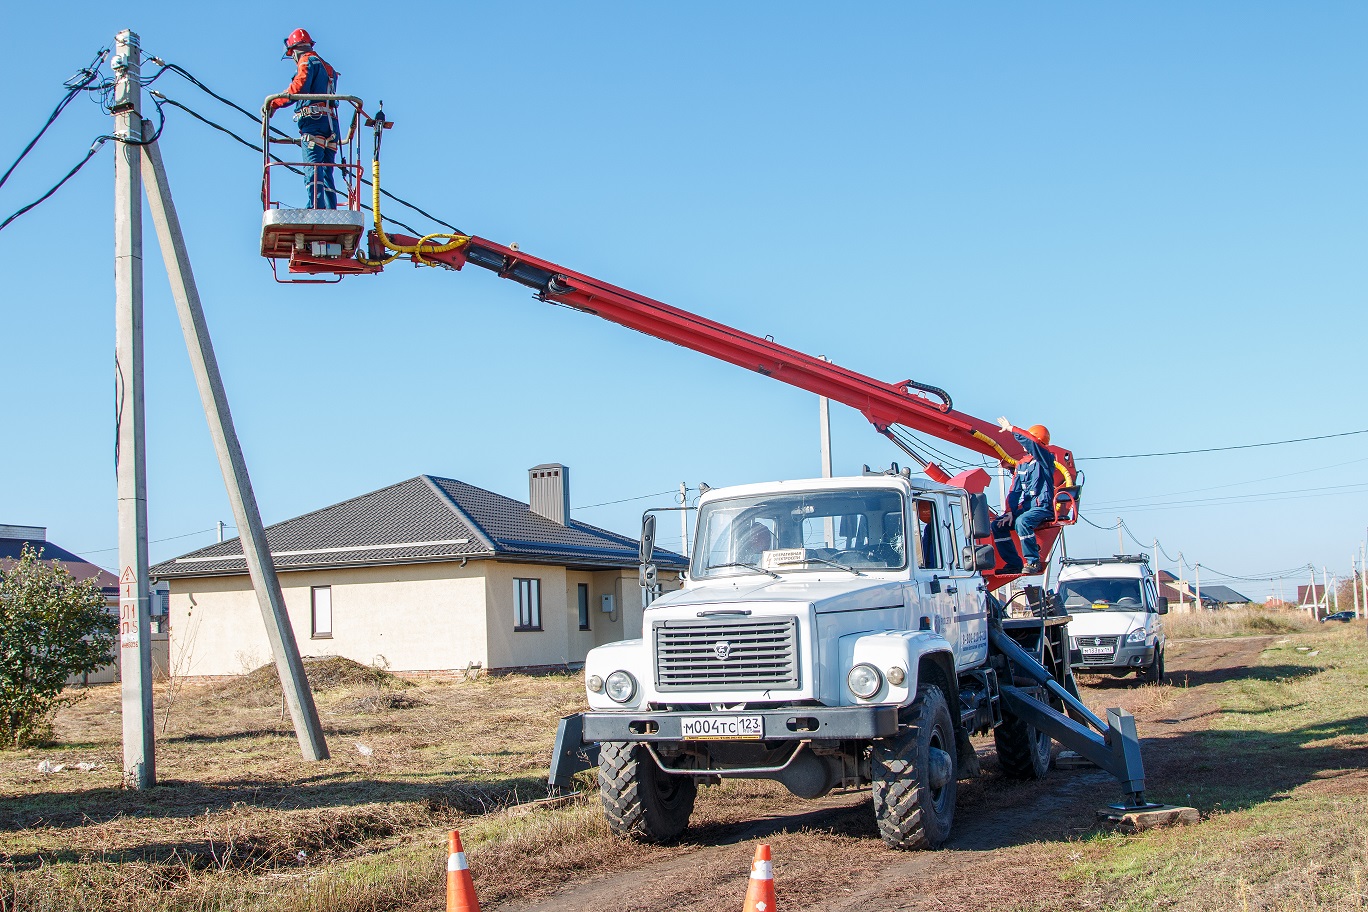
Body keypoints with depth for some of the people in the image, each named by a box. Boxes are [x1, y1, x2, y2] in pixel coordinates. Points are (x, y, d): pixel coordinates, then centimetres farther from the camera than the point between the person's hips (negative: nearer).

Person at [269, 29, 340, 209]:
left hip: (313, 120, -8)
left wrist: (274, 104, -11)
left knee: (312, 167, -16)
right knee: (326, 172, 5)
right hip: (331, 122, 8)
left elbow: (299, 87, -14)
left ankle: (316, 207, -28)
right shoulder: (327, 67, 27)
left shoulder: (307, 61, 2)